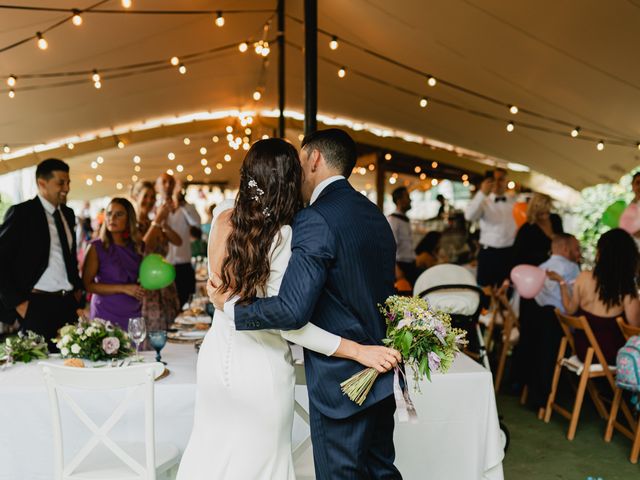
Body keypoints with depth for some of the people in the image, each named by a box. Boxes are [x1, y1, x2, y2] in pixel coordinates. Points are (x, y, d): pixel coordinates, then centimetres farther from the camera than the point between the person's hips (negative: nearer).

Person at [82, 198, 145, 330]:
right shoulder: (96, 247, -4)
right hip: (106, 316, -3)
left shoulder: (137, 247, 6)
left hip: (134, 316, 4)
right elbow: (87, 284, -11)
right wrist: (123, 288, -16)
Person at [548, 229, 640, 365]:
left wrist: (561, 282, 15)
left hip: (583, 349, 4)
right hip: (610, 353, -4)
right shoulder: (628, 286, -17)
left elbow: (571, 310, 5)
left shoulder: (584, 277, -7)